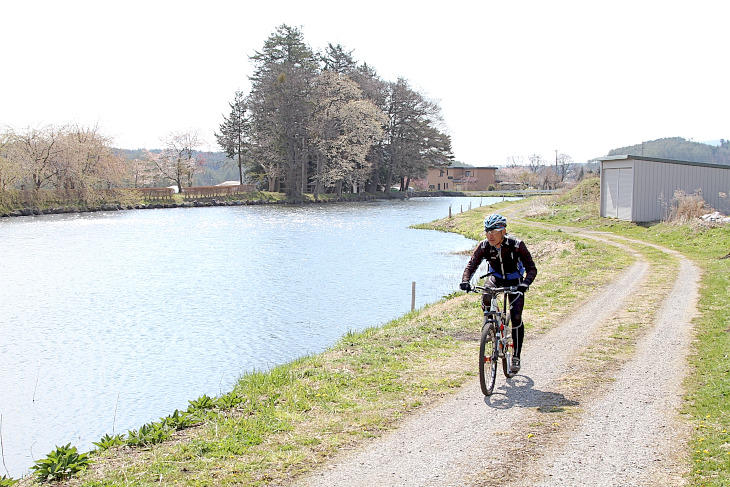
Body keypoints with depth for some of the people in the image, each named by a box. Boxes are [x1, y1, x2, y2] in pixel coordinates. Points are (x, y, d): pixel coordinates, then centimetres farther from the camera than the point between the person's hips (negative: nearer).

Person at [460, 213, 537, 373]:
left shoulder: (516, 245, -28)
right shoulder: (484, 246, -21)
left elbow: (531, 268, -28)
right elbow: (471, 265, -22)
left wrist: (525, 283, -47)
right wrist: (465, 281, -43)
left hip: (515, 280, -2)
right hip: (495, 277, 2)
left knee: (516, 318, -12)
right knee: (486, 299, -30)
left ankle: (516, 357, 2)